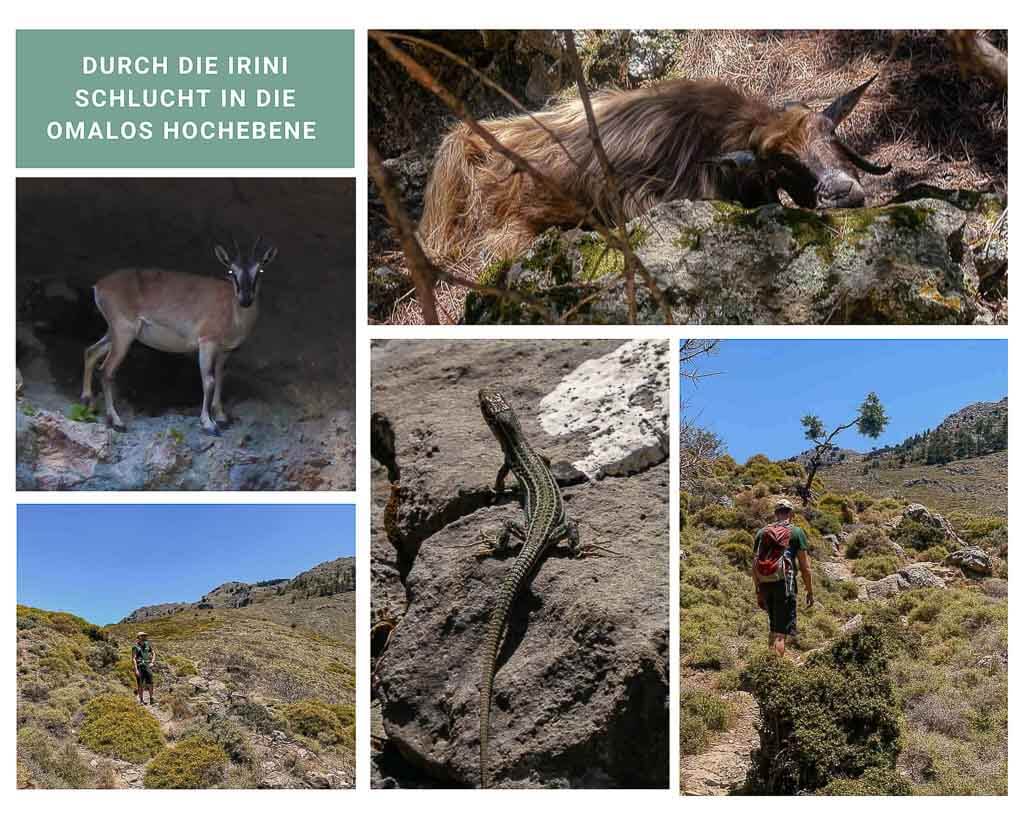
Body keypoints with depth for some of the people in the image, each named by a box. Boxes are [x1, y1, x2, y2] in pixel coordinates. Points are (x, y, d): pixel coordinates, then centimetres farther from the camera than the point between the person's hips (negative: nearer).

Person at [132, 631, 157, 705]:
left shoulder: (147, 645, 6)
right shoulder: (135, 647, -8)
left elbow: (154, 654, 16)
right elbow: (133, 659, -12)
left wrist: (152, 662, 1)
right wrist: (136, 670, -18)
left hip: (147, 666, 3)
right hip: (139, 666, -3)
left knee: (150, 683, -4)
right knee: (140, 684, 3)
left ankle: (151, 700, 1)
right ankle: (141, 700, 13)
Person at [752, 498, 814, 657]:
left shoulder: (761, 532, 14)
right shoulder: (796, 532, 2)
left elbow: (755, 565, 13)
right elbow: (804, 566, -1)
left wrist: (758, 592, 20)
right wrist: (810, 591, 7)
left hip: (765, 584, 5)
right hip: (784, 583, -5)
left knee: (773, 628, 21)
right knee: (781, 632, -4)